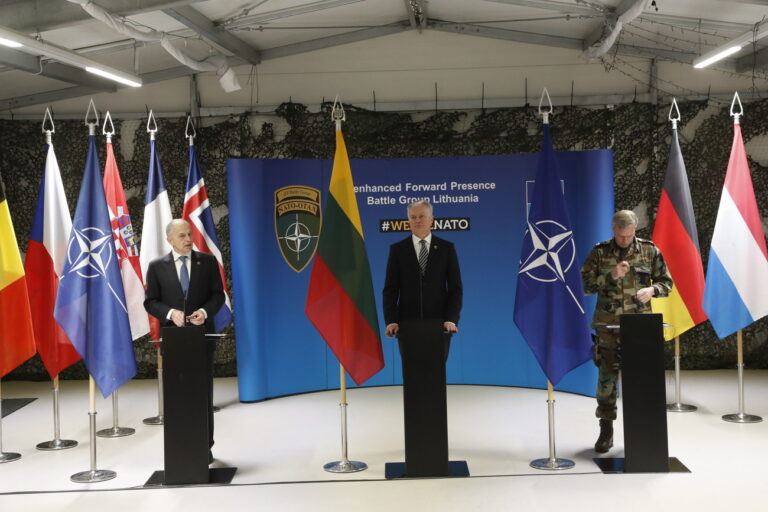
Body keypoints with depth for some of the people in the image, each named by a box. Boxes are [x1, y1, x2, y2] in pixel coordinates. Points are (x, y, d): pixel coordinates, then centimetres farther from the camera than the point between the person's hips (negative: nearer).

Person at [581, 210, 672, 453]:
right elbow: (586, 285, 1)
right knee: (607, 377, 1)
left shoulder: (650, 250, 6)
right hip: (608, 324, 0)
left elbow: (666, 282, 11)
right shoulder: (599, 252, 3)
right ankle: (606, 431, 13)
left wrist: (652, 290, -11)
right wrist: (611, 276, -14)